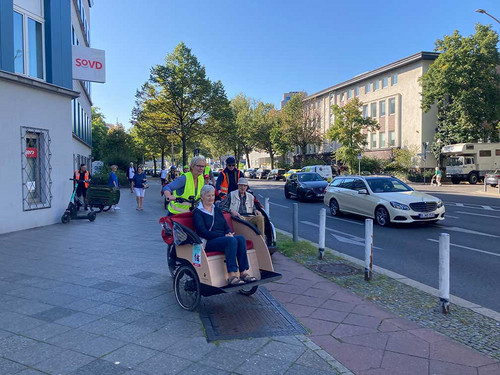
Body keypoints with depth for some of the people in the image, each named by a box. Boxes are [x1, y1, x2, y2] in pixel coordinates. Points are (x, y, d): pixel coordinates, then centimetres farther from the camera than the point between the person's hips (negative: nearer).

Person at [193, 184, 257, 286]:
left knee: (241, 238, -24)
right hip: (208, 243, -6)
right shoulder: (198, 212, 1)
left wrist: (229, 233, -7)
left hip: (223, 238, 6)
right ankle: (231, 276, -36)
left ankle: (244, 273, -26)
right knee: (232, 241, -33)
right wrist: (224, 235, -17)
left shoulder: (217, 210, 22)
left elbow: (226, 227, 18)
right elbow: (203, 233, -11)